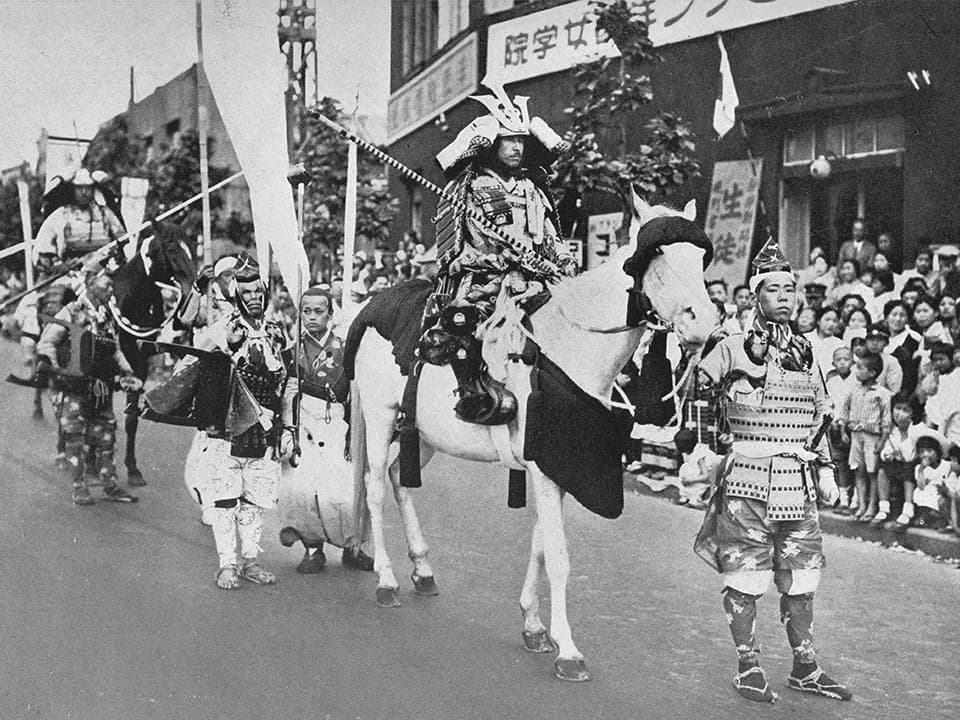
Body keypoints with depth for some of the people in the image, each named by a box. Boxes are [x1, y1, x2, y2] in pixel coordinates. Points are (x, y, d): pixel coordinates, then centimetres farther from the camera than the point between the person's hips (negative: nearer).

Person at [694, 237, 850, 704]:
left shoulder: (805, 354, 13)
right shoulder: (731, 351, -3)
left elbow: (819, 419, 20)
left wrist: (825, 471, 16)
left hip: (800, 486, 5)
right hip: (748, 481, -5)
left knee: (800, 580, 12)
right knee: (744, 579, 1)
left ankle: (805, 669, 24)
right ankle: (748, 668, 14)